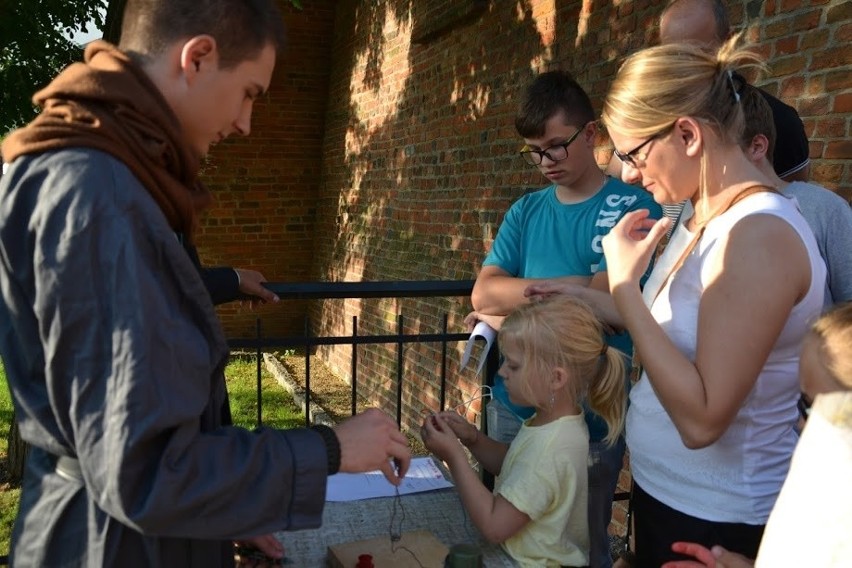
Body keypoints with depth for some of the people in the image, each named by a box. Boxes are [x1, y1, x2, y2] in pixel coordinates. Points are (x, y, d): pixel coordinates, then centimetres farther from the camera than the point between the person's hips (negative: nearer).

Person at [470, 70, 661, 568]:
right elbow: (483, 295, -5)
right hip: (512, 406, 5)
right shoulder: (525, 211, 7)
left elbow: (614, 311, -17)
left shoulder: (633, 206, -8)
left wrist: (517, 300, -10)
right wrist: (574, 289, -17)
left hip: (591, 416, -4)